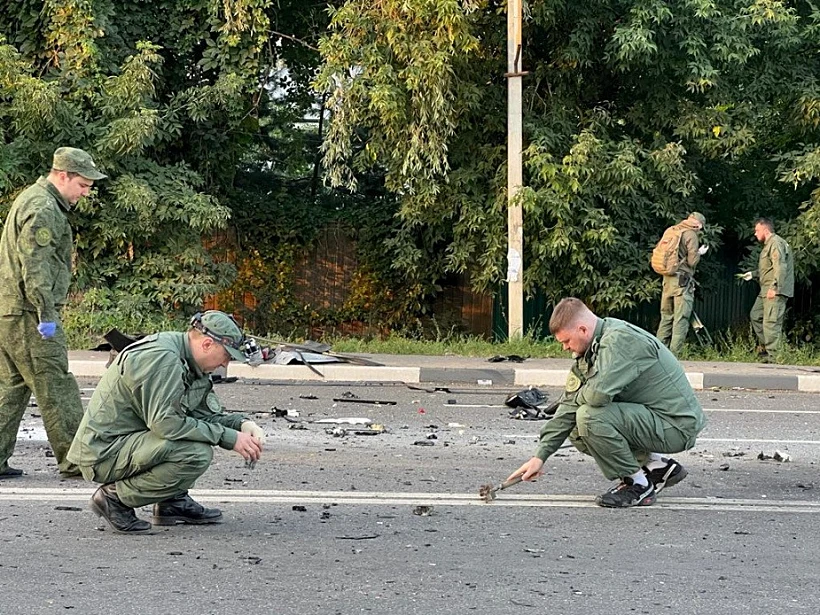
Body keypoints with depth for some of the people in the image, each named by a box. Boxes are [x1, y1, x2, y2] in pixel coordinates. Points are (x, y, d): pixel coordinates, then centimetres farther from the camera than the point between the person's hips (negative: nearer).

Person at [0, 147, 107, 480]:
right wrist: (46, 314, -21)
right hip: (27, 315, -10)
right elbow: (35, 266, -21)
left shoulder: (31, 198, 20)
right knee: (55, 387, -4)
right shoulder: (43, 209, -14)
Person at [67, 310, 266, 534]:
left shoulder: (187, 359, 9)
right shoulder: (162, 358, -21)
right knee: (197, 453, -25)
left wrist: (243, 424, -4)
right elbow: (165, 423, -27)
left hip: (129, 438, 10)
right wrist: (230, 438, -23)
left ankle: (172, 501, 10)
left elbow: (209, 412, 16)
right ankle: (116, 497, -11)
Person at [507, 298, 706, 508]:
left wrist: (578, 397, -9)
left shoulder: (621, 340, -22)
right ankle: (657, 466, 14)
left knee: (590, 416, -24)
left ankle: (638, 485, -7)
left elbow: (599, 393, -34)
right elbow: (570, 404, 7)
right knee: (577, 434, 11)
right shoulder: (591, 351, 8)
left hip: (678, 426, -10)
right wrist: (540, 456, 3)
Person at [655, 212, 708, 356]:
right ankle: (673, 355, -9)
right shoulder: (691, 235, -7)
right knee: (681, 319, -4)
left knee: (666, 317, 13)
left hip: (667, 279, 7)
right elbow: (692, 261, -11)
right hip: (682, 280, -7)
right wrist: (700, 253, 8)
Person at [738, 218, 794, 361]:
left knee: (771, 322, -12)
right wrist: (753, 274, 24)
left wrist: (774, 287, -26)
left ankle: (772, 354, -11)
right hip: (766, 290, 11)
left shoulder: (776, 243, -12)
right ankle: (764, 346, 22)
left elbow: (780, 267, -22)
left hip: (775, 291, -11)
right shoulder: (768, 244, 22)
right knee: (755, 315, 16)